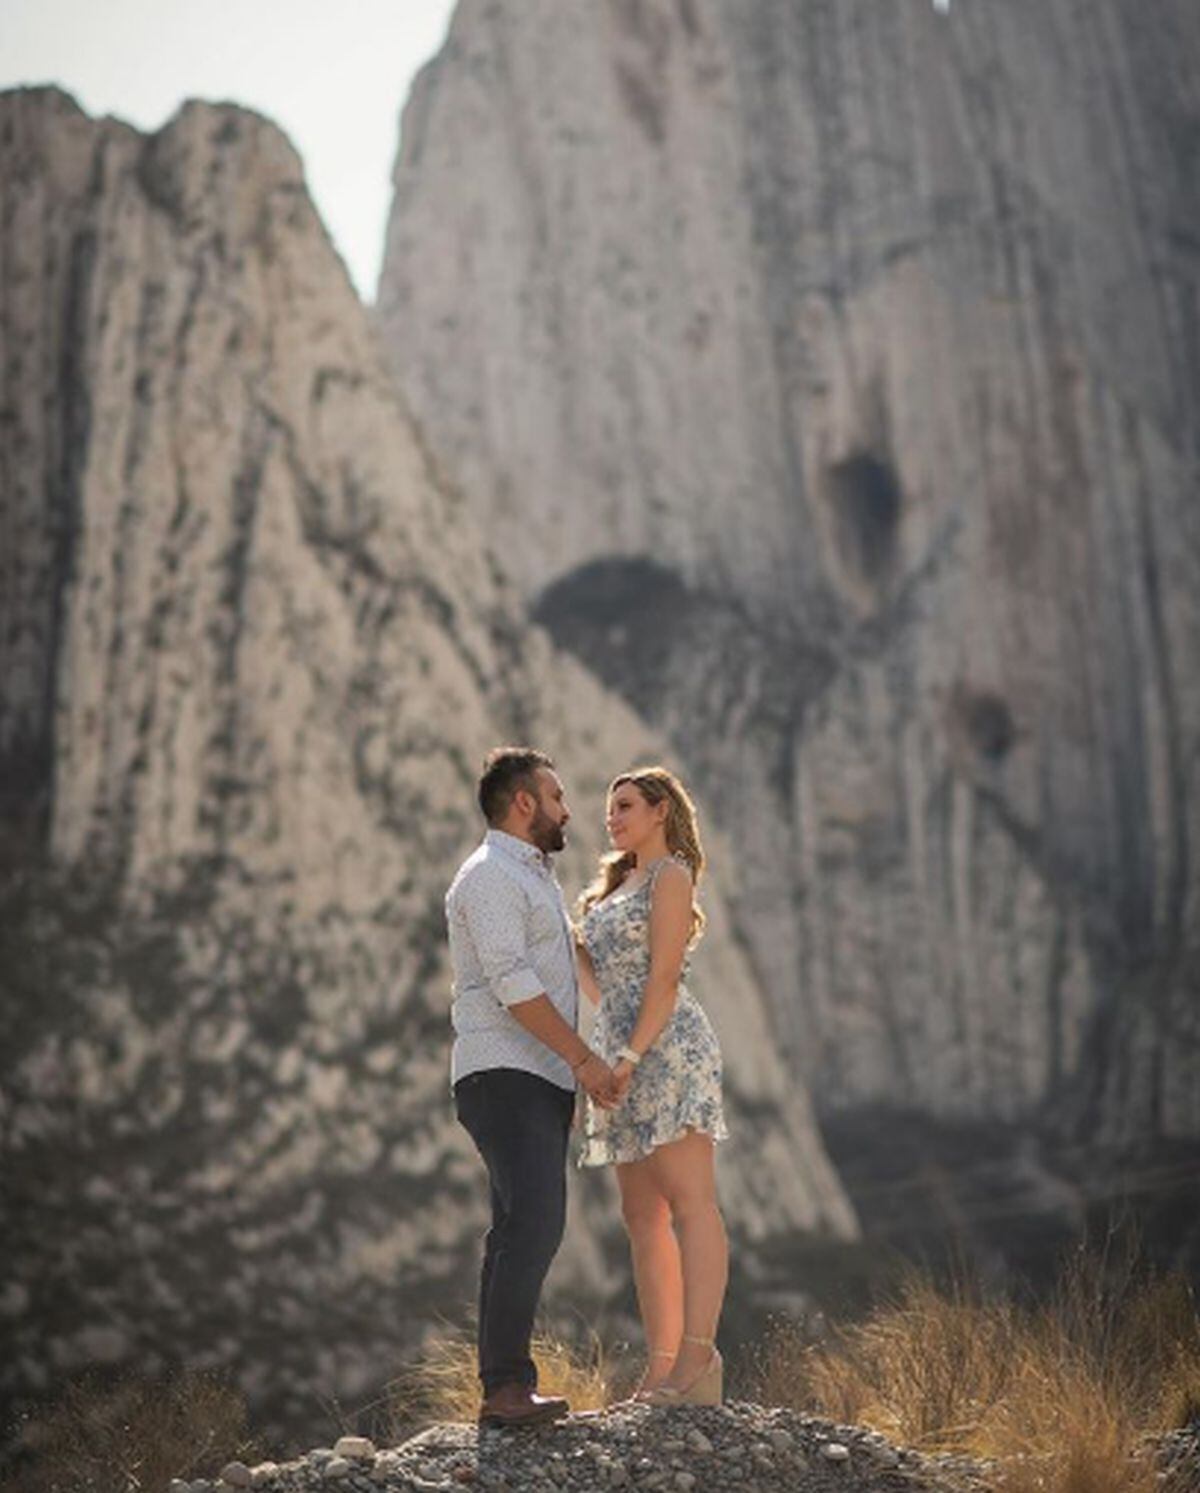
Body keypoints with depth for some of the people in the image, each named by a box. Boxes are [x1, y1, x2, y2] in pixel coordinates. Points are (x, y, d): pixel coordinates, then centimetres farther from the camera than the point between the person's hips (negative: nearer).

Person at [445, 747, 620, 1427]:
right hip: (504, 1076, -10)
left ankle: (504, 1390, 4)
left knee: (521, 1230, 5)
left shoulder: (535, 879, 23)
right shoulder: (490, 876, -10)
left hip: (541, 1081, 10)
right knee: (535, 1220, -21)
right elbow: (512, 984, -18)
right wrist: (583, 1059, -18)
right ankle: (507, 1384, -23)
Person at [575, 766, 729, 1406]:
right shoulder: (620, 884, 24)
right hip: (624, 1053, 10)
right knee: (643, 1218, 4)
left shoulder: (670, 875, -3)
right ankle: (662, 1366, 4)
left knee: (690, 1205, -14)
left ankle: (698, 1358, -20)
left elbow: (664, 977, -13)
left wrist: (631, 1055, -20)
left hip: (667, 1045, -10)